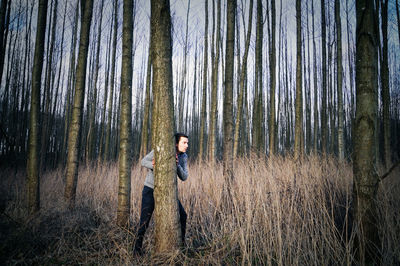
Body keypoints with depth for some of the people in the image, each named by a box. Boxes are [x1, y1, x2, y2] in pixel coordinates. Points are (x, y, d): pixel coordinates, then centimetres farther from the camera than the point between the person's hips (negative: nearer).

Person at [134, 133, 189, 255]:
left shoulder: (183, 157, -5)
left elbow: (184, 177, -9)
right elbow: (143, 161, -12)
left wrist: (177, 165, -28)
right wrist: (153, 165, -34)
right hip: (150, 189, -4)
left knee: (182, 215, 1)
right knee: (145, 220, -7)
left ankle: (181, 243, 21)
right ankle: (138, 246, 17)